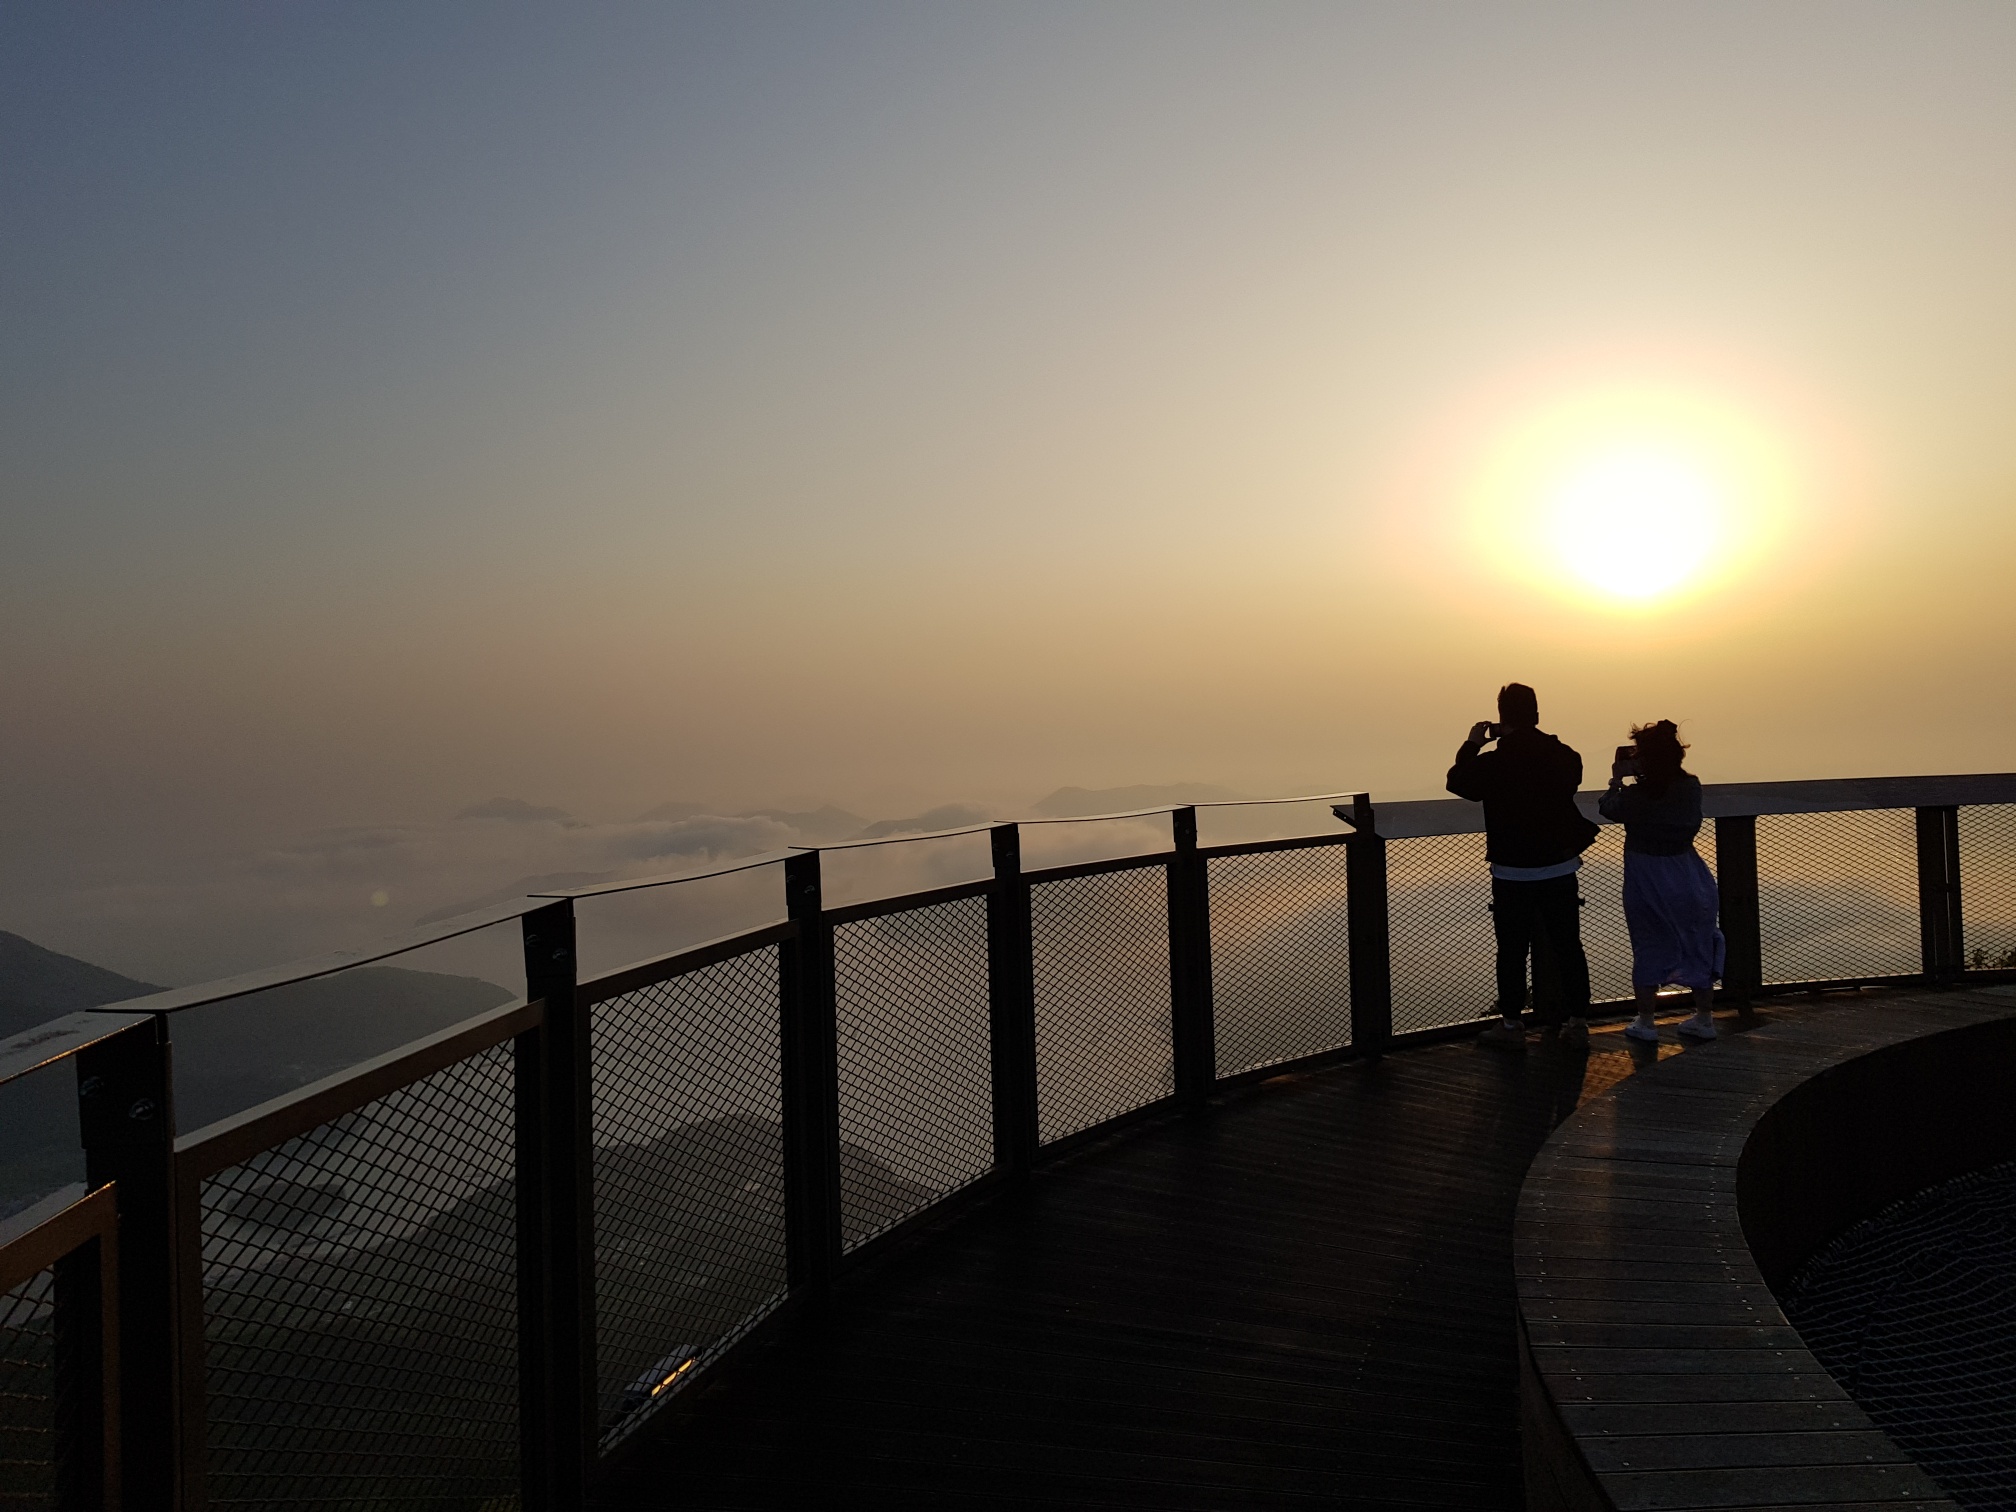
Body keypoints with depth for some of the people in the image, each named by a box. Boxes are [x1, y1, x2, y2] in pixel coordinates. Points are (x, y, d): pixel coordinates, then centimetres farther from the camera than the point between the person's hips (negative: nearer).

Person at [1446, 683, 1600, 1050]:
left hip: (1512, 873, -3)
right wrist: (1525, 739, 18)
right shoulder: (1564, 756, -6)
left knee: (1512, 950, 7)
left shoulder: (1492, 763, -15)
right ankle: (1578, 1022, 16)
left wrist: (1473, 744, 15)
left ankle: (1511, 1025, 14)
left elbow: (1457, 781, 2)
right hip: (1560, 868, 3)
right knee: (1568, 946, 10)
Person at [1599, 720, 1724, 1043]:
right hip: (1688, 878, 3)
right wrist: (1640, 777, 10)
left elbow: (1608, 808, 0)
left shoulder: (1633, 796, -19)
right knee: (1698, 947, 15)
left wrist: (1616, 780, 13)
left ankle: (1645, 1022, 15)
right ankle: (1704, 1019, 24)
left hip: (1646, 881, -3)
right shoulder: (1691, 787, -8)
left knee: (1647, 951, 9)